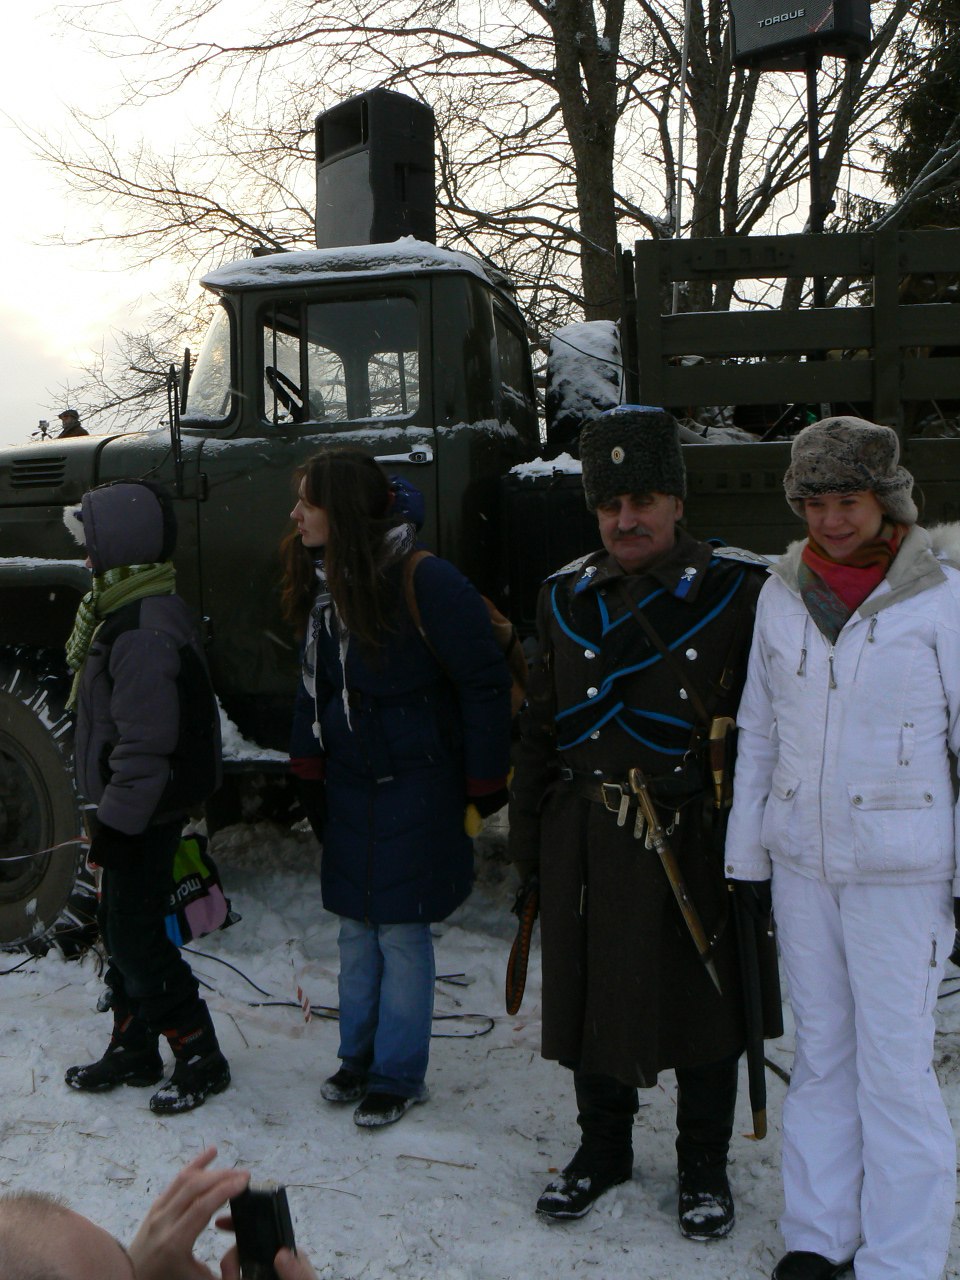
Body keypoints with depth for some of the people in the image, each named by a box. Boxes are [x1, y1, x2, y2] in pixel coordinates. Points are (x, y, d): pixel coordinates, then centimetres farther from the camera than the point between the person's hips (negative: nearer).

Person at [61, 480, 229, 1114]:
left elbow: (145, 742, -27)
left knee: (138, 938, -2)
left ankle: (201, 1057, 13)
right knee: (120, 927, 19)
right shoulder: (125, 609, 9)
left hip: (145, 813, -10)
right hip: (130, 805, 10)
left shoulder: (143, 630, -26)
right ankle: (133, 1050, 33)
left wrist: (116, 822, -21)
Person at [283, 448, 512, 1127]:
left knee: (402, 933, 2)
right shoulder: (325, 582, 5)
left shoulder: (425, 581, -19)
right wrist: (308, 767, 12)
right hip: (349, 785, 7)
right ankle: (360, 1056, 31)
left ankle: (400, 1074, 19)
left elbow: (486, 684, -15)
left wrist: (484, 783, -11)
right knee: (357, 929, 15)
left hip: (415, 789, -7)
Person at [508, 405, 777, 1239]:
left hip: (695, 835, -3)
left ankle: (705, 1167, 33)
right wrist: (528, 843, 9)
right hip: (587, 836, 4)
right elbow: (539, 727, 11)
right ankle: (603, 1148, 38)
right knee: (589, 991, 14)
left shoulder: (740, 590, -5)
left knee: (702, 1001, 10)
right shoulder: (567, 596, 7)